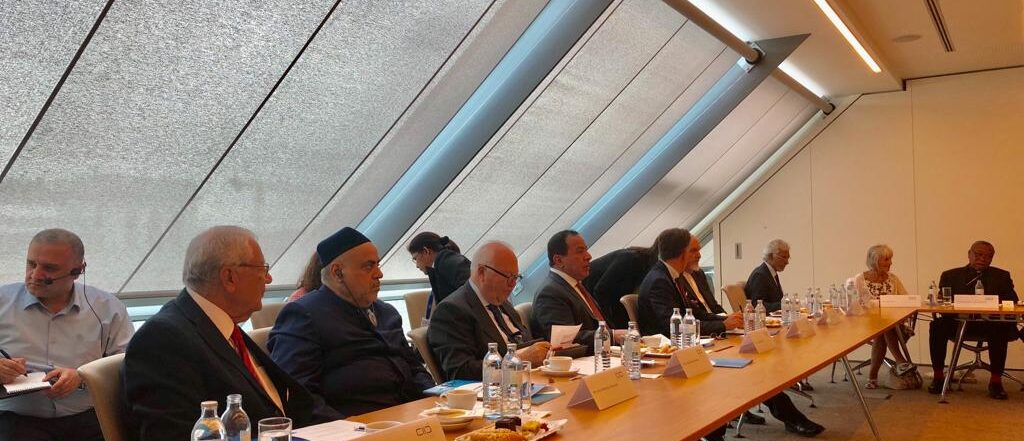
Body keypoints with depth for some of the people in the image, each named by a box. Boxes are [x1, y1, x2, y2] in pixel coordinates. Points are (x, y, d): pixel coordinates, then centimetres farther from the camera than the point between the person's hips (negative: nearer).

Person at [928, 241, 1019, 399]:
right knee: (937, 326, -30)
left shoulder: (1001, 276, 15)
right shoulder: (950, 275, 13)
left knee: (1001, 330, -34)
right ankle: (938, 376, -18)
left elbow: (1012, 301, 3)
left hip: (989, 323, 0)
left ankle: (995, 381, -23)